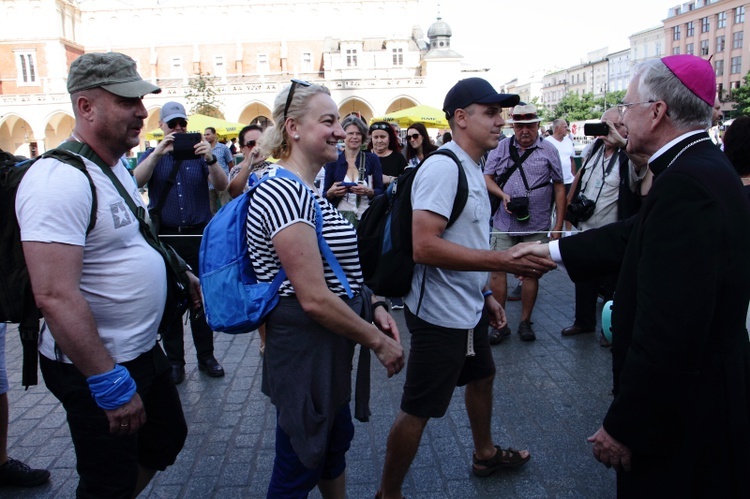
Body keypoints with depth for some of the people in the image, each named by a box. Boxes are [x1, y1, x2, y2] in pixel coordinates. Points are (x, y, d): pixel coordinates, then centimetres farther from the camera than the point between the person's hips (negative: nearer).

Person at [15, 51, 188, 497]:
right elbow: (55, 297, -30)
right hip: (95, 367, -9)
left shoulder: (116, 166, 6)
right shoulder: (59, 180, -25)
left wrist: (181, 275, 16)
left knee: (167, 440, 25)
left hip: (144, 350, 9)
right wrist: (111, 384, -28)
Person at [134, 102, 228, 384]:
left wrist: (211, 159, -25)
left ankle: (206, 356, 18)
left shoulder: (199, 154, 7)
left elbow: (222, 186, -7)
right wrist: (158, 153, -25)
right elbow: (136, 181, -11)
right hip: (166, 237, 0)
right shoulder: (153, 156, 9)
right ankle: (175, 360, 17)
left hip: (200, 235, 0)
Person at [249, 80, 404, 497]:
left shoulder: (305, 191, 10)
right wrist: (378, 340, -16)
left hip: (328, 346, 10)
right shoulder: (285, 194, -23)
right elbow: (314, 298, -26)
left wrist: (374, 305, 4)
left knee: (337, 439, 26)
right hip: (304, 347, -10)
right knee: (300, 464, 10)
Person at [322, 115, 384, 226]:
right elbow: (325, 195, 9)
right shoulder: (333, 161, 7)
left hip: (367, 216, 0)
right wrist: (331, 193, -12)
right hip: (341, 215, 0)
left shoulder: (372, 159, 6)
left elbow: (380, 191, 4)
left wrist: (368, 192, -16)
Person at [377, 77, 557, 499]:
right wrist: (505, 261, -30)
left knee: (482, 376, 28)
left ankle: (485, 455, 52)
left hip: (468, 309, 10)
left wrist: (485, 293, 15)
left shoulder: (472, 168, 11)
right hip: (441, 316, -10)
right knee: (418, 411, 3)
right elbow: (424, 245, -30)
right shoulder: (443, 167, -20)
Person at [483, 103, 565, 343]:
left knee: (531, 273, 8)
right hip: (504, 224, 1)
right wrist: (503, 195, -14)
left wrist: (558, 225, 0)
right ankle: (500, 323, 11)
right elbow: (487, 177, 5)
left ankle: (525, 322, 23)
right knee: (497, 271, -2)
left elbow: (559, 188, 5)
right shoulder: (501, 147, 6)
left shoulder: (548, 150, 3)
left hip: (536, 226, 0)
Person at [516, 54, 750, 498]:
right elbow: (635, 234, 14)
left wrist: (623, 427, -22)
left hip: (686, 403, -9)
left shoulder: (685, 185, -29)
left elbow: (668, 333, -31)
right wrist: (553, 249, 21)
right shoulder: (708, 168, 4)